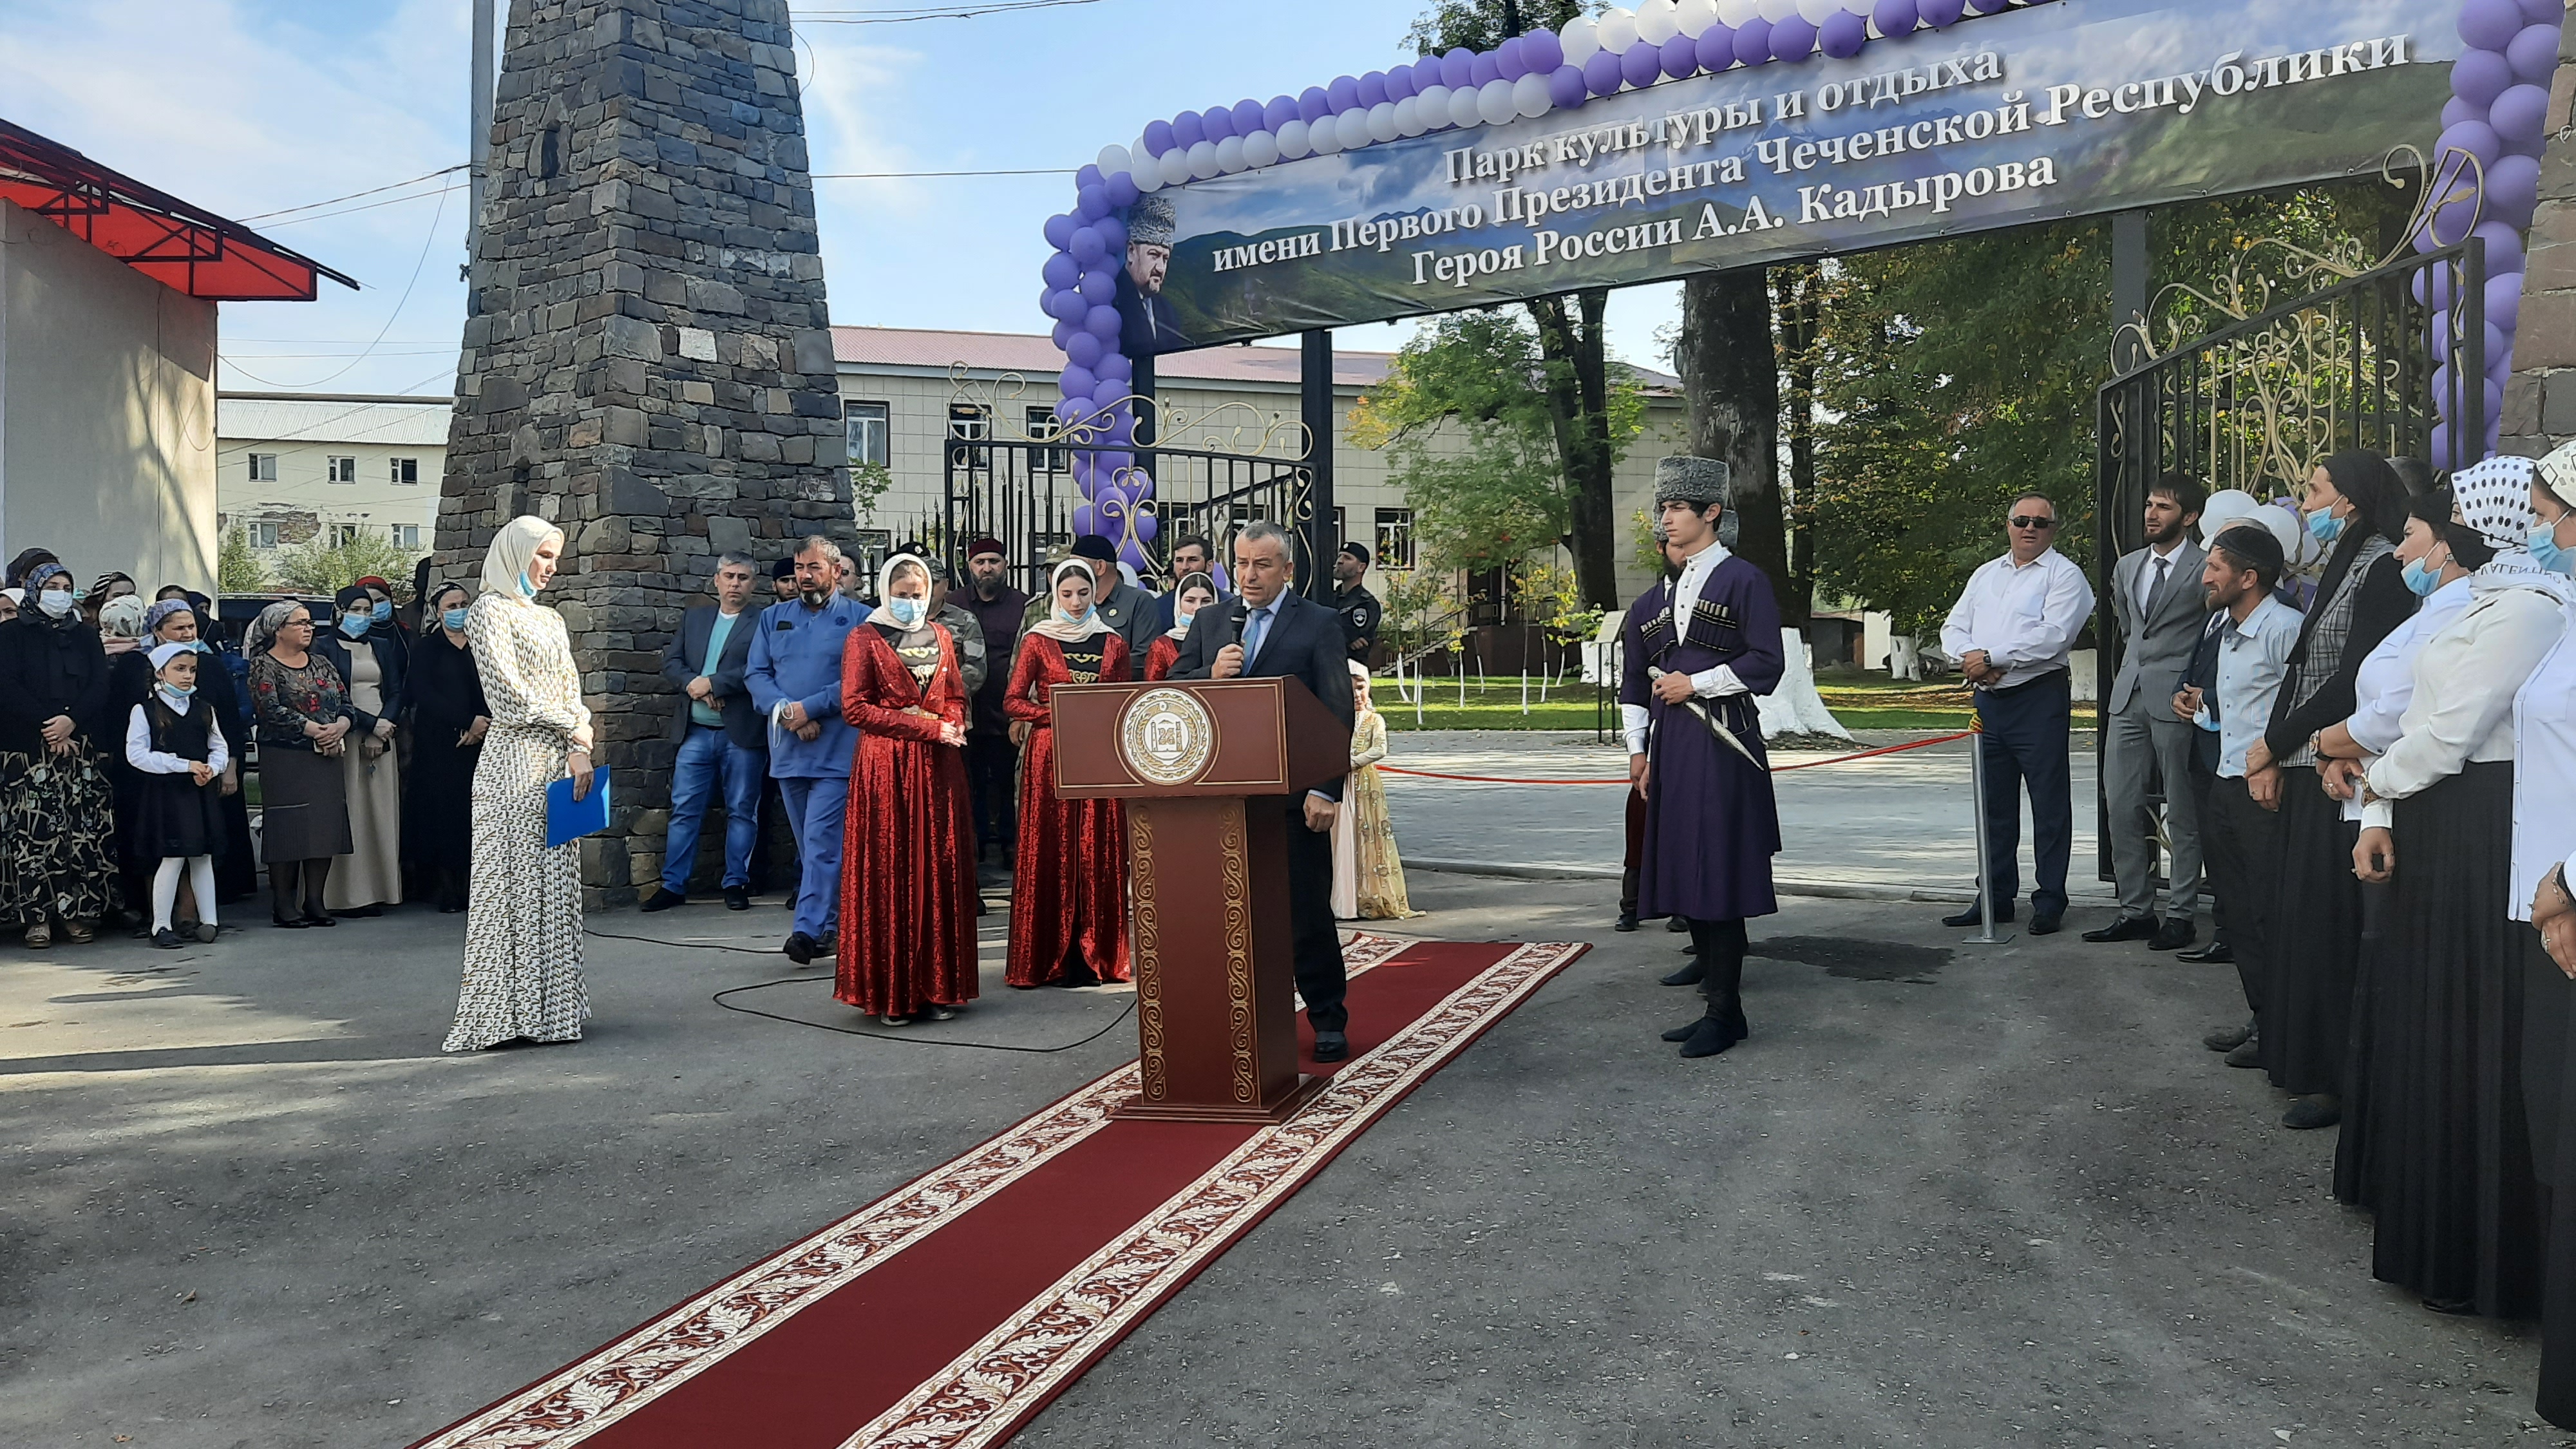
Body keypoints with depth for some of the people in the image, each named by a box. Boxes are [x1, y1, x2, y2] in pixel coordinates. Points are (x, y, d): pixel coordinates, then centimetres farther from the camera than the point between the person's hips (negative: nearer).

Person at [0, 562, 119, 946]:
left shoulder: (85, 635, 16)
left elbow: (101, 685, 5)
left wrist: (72, 720, -11)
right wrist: (47, 727, -12)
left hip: (80, 744, 2)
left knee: (85, 829, -5)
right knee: (34, 830, -7)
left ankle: (77, 911, 1)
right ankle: (37, 915, -3)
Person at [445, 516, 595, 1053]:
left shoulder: (550, 619, 19)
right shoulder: (490, 610, -3)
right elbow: (510, 694, -11)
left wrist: (581, 750, -2)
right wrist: (574, 729, -3)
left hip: (560, 764, 7)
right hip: (517, 763, -7)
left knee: (555, 884, 6)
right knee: (517, 882, -6)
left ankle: (549, 1004, 11)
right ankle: (509, 1010, -1)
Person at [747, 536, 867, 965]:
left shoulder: (860, 619, 0)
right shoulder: (773, 617, 15)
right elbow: (756, 675, 8)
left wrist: (809, 709, -14)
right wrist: (786, 712, -10)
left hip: (837, 749, -5)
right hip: (788, 751, 5)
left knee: (822, 840, -12)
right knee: (809, 844, 11)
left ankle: (809, 929, -14)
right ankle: (831, 921, 21)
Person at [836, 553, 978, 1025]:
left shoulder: (941, 635, 16)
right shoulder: (865, 638, 1)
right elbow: (855, 707, -7)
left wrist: (953, 728, -3)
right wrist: (927, 727, -12)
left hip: (939, 766, 4)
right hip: (887, 767, -4)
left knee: (941, 872, 2)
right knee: (889, 875, -4)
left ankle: (937, 986, 8)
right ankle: (889, 993, 1)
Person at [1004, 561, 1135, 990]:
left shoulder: (1114, 644, 11)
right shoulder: (1037, 640, 4)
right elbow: (1013, 701, 0)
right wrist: (1061, 716, -12)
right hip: (1050, 756, -2)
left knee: (1100, 854, 2)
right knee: (1051, 851, -2)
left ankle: (1098, 955, 10)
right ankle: (1052, 958, 4)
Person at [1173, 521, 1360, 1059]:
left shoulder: (1319, 624, -1)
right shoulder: (1209, 622, 13)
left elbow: (1338, 711, -7)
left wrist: (1327, 790, -14)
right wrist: (1210, 675, -13)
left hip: (1292, 793, -4)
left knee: (1308, 913, 4)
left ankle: (1329, 1021, 16)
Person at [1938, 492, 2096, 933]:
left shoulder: (2064, 575, -2)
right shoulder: (1986, 575, 18)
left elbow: (2052, 635, -16)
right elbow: (1953, 627, 12)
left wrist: (1992, 656, -15)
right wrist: (1971, 657, -9)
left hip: (2040, 698, -6)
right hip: (1989, 699, 6)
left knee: (2049, 802, -1)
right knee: (1994, 804, 11)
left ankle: (2049, 900, 7)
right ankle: (1996, 897, 20)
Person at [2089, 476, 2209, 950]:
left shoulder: (2205, 568, -5)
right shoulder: (2127, 567, 15)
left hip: (2176, 699, -6)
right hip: (2129, 697, 6)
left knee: (2182, 813, 2)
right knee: (2123, 807, 5)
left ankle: (2181, 915, 9)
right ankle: (2136, 910, 13)